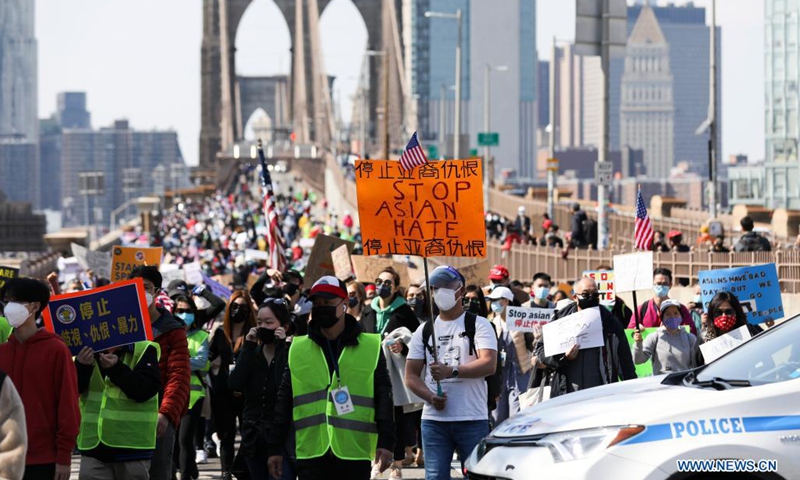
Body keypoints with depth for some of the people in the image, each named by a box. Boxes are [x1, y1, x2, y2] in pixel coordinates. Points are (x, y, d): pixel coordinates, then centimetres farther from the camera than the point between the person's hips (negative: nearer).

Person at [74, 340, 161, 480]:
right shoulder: (90, 350, 9)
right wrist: (81, 366, -22)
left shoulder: (144, 350, -2)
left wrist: (117, 368, -30)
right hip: (94, 445, 3)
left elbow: (146, 389, -17)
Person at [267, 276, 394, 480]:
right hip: (310, 453, 1)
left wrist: (386, 442, -7)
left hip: (355, 454, -1)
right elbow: (284, 401, 11)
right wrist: (276, 448, 8)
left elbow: (383, 397, 2)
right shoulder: (298, 349, 9)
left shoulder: (370, 347, 3)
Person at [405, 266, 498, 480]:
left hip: (472, 420, -3)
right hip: (434, 420, 3)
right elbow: (411, 374, 11)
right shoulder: (425, 330, 14)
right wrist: (430, 397, -9)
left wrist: (452, 371, -26)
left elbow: (489, 364, -12)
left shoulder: (478, 325, 2)